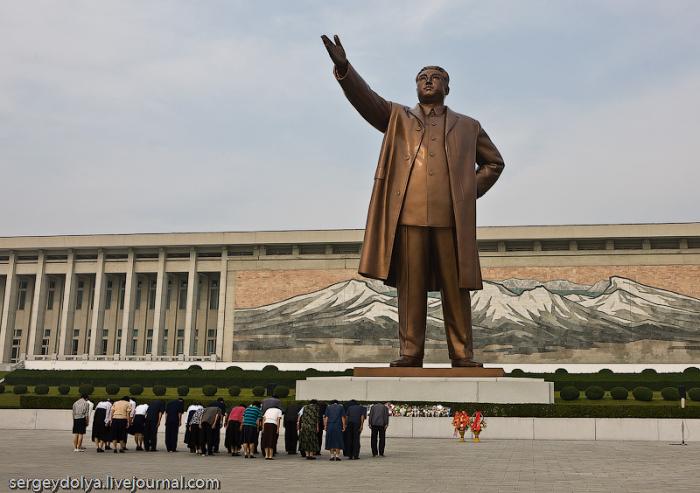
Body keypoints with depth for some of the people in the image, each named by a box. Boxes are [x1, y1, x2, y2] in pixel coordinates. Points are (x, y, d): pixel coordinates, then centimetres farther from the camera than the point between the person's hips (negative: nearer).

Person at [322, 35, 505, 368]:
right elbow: (366, 99, 4)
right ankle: (409, 353, 1)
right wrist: (343, 68, -13)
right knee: (410, 289, -2)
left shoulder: (468, 126, 22)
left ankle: (462, 355, 3)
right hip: (408, 215, 0)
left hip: (452, 217, 1)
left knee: (456, 289, -1)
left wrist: (472, 191, 12)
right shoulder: (398, 118, 19)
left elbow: (494, 162, 28)